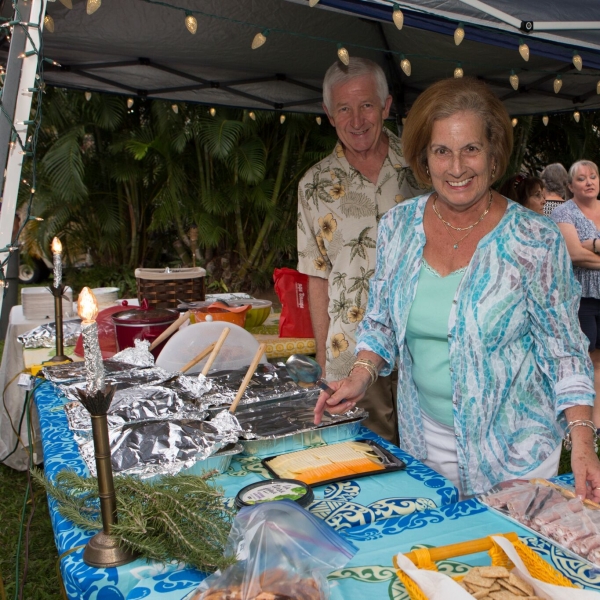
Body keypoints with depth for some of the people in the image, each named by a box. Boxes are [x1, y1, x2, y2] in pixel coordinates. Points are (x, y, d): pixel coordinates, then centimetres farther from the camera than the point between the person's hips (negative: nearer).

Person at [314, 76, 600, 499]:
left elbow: (564, 350, -9)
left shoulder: (535, 240, -15)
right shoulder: (397, 226, -5)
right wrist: (361, 377, -10)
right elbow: (381, 322, 6)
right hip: (424, 438, 3)